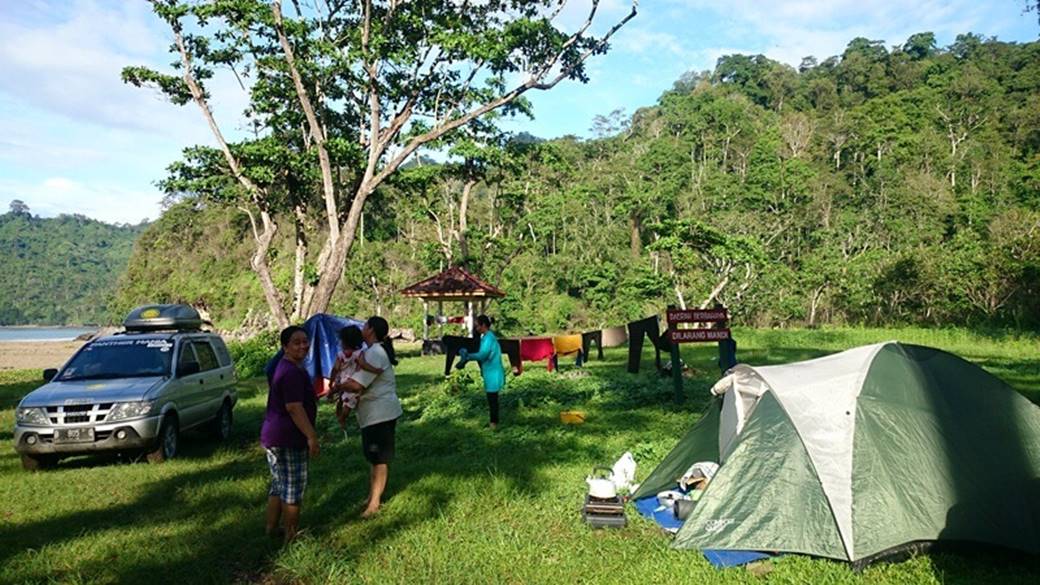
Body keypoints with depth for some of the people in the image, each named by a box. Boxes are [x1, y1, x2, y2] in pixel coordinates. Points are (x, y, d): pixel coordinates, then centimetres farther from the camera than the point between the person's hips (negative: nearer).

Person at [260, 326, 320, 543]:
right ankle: (292, 534, 11)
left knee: (279, 484, 20)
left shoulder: (283, 367, 15)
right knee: (293, 487, 1)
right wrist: (312, 436, -22)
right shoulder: (293, 372, -20)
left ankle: (271, 528, 29)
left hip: (272, 436, 11)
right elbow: (294, 408, -25)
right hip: (288, 439, -10)